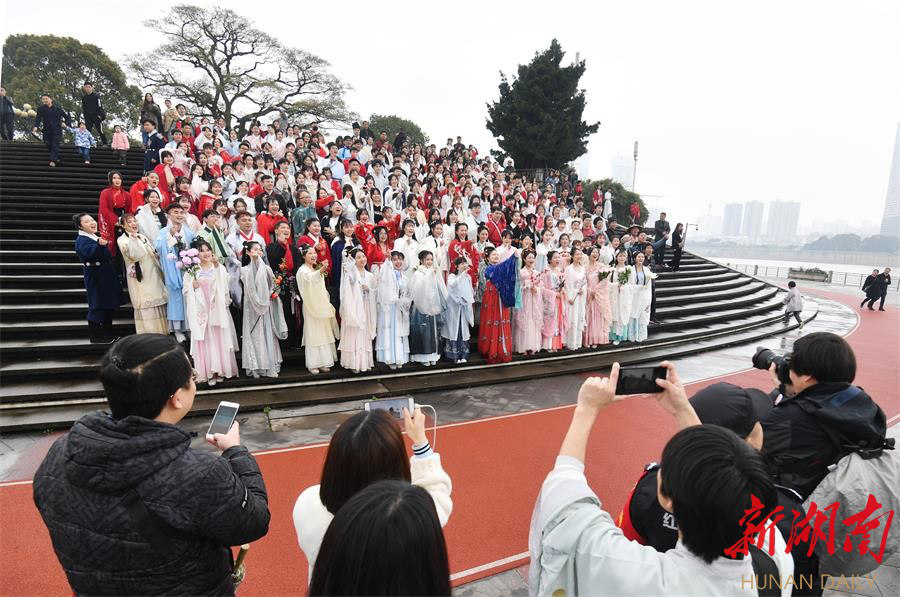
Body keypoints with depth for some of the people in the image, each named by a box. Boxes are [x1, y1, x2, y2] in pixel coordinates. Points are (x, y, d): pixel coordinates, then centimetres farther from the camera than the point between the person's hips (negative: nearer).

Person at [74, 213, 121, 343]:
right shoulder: (81, 240, -14)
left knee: (109, 306, 14)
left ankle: (108, 334, 24)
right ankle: (95, 336, 6)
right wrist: (99, 244, -47)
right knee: (97, 306, -3)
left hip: (105, 276, 9)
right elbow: (90, 252, -36)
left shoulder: (96, 237, 13)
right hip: (95, 277, -9)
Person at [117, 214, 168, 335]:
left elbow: (154, 254, 17)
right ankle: (147, 336, 1)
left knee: (158, 305, 6)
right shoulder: (122, 240, -4)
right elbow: (134, 255, -18)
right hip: (140, 278, -6)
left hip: (153, 276, 6)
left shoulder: (143, 237, 15)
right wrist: (133, 238, -21)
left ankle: (160, 333, 14)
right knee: (145, 307, -5)